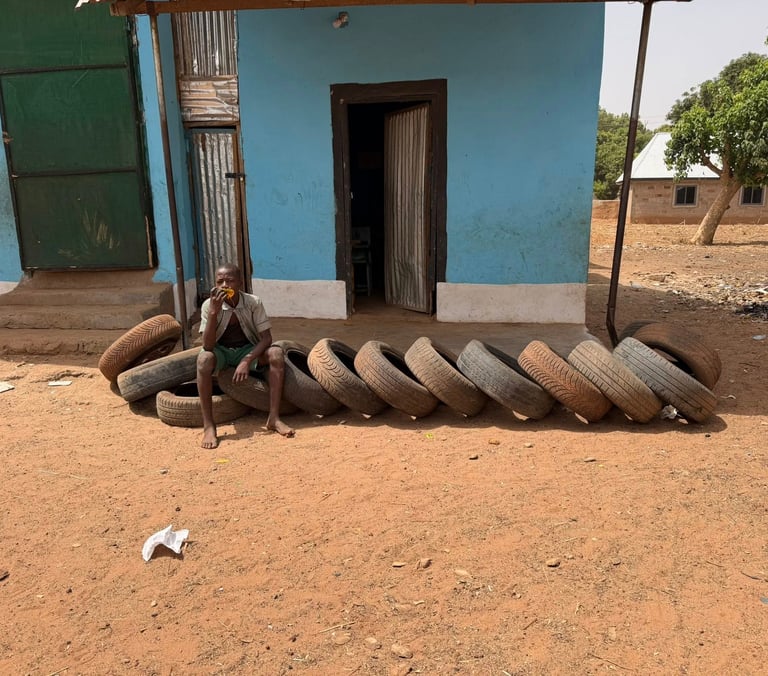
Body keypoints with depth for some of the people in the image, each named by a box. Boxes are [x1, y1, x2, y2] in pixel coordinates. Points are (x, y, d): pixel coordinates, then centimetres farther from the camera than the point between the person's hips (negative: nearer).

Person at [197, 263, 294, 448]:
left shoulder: (253, 302, -18)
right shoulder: (209, 305, -19)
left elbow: (266, 338, -18)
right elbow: (208, 346, -26)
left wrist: (247, 360, -32)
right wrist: (214, 312, -38)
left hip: (248, 349, 1)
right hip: (220, 350, -1)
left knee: (276, 353, -27)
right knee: (204, 358, -35)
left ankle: (274, 418, -24)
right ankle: (208, 425, -28)